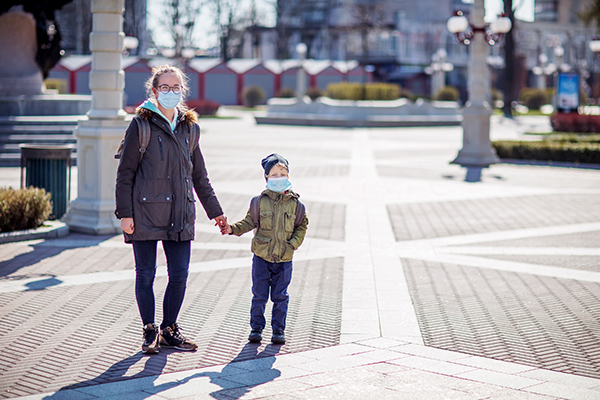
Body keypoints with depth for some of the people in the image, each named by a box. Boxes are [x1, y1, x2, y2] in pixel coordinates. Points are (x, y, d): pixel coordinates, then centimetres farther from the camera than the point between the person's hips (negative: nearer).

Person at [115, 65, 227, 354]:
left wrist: (215, 211, 19)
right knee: (145, 274, 2)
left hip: (180, 213, 4)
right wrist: (124, 213, -9)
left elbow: (199, 175, 18)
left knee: (180, 274, 2)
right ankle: (150, 332, 15)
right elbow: (125, 173, -3)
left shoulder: (188, 127, 11)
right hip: (145, 211, -4)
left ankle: (169, 330, 18)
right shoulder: (141, 125, -4)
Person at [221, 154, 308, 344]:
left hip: (284, 259, 0)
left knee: (280, 297, 7)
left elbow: (302, 226, 9)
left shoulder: (294, 203, 0)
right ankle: (256, 328, 17)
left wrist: (293, 244, -4)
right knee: (259, 295, 5)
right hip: (261, 257, 0)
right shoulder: (260, 200, -2)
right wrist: (232, 228, -11)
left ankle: (278, 330, 17)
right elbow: (250, 222, 4)